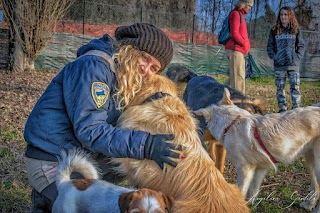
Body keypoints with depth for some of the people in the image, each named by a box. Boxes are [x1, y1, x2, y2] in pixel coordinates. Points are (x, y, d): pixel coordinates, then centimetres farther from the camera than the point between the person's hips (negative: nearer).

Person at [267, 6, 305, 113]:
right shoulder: (274, 31, 8)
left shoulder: (296, 30, 6)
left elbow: (301, 46, 8)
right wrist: (274, 57, -4)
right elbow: (269, 46, 10)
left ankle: (296, 108, -1)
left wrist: (297, 57, -5)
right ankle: (282, 109, 11)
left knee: (295, 87, -5)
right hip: (279, 65, 1)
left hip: (293, 65, -1)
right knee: (280, 88, 4)